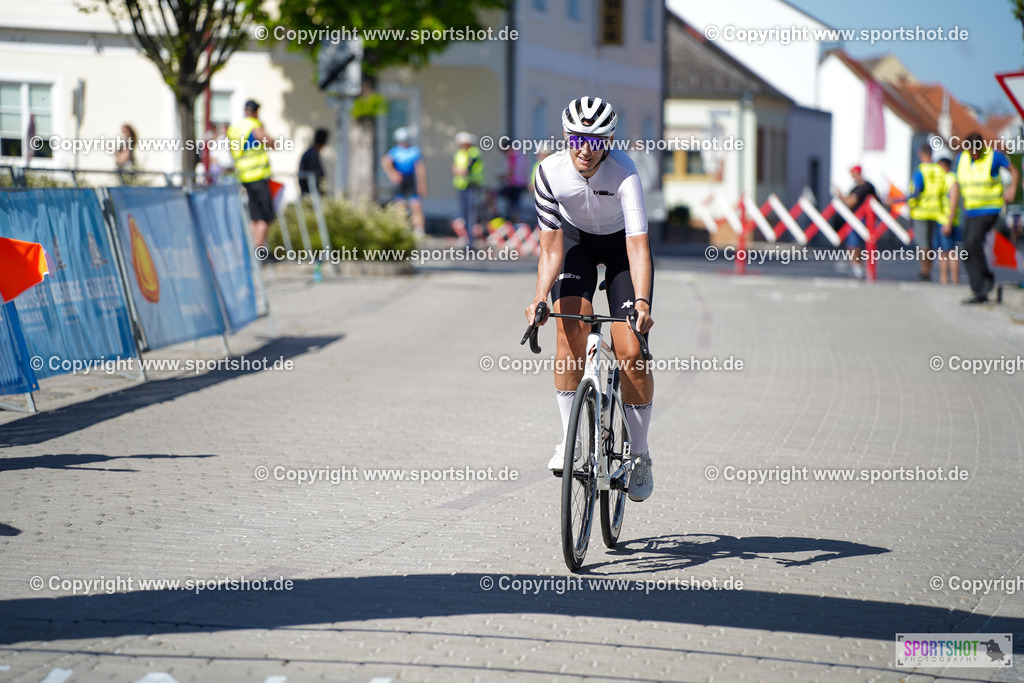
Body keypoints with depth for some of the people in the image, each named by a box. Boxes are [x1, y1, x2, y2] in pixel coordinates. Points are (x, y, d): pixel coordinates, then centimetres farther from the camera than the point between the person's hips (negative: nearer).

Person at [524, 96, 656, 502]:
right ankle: (569, 440, -11)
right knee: (570, 329, -22)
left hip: (621, 244, -2)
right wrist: (539, 297, -37)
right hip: (576, 241, 2)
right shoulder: (551, 172, -26)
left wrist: (642, 302, -55)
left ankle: (639, 453, 6)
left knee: (631, 353, -12)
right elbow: (551, 247, -22)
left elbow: (638, 246, -41)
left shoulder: (624, 174, -33)